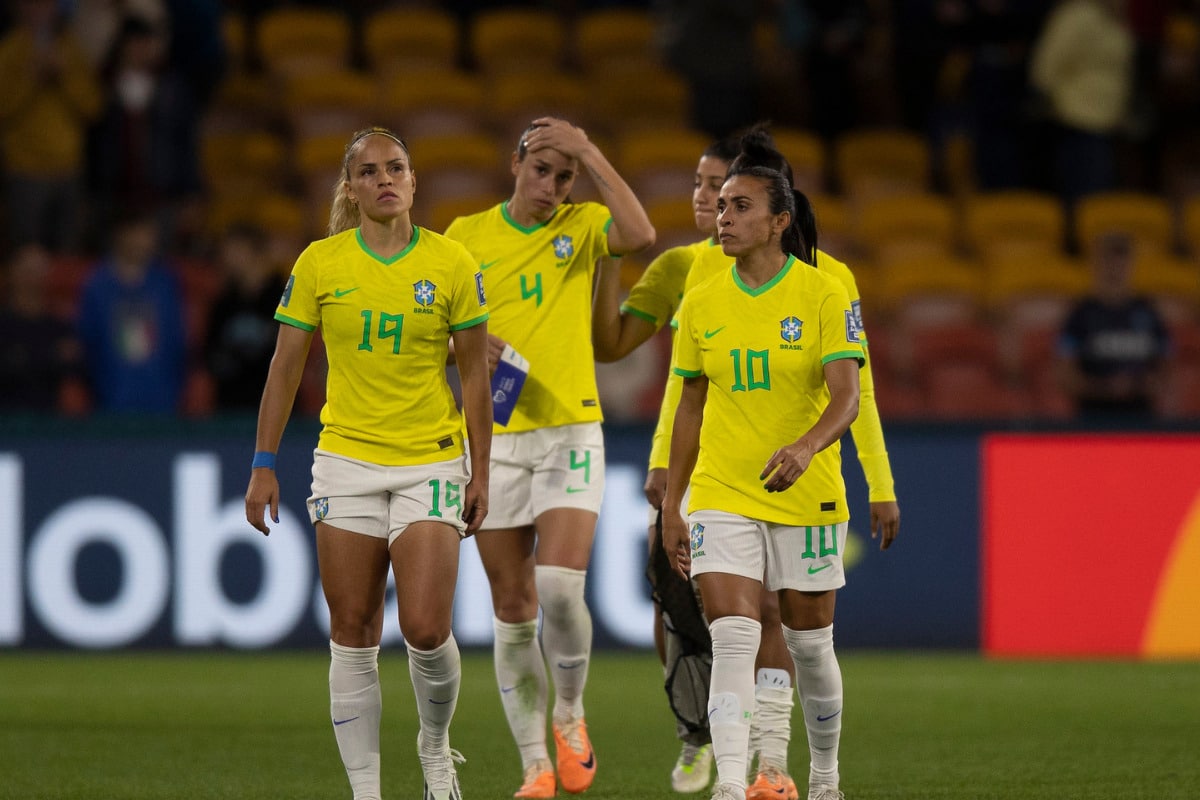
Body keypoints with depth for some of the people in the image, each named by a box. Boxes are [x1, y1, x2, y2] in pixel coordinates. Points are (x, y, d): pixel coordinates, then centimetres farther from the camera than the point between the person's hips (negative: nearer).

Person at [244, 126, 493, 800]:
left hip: (431, 462, -1)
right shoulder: (320, 263, 0)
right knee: (353, 636, 0)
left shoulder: (452, 264, -2)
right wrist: (264, 465, 3)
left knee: (427, 630, -11)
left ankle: (436, 745, 18)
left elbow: (475, 374, 4)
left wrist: (481, 472, 2)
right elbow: (286, 366, 5)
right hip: (347, 460, 1)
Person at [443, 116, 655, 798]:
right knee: (514, 609, 2)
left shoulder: (583, 226, 2)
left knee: (561, 589, -19)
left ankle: (570, 714, 7)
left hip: (572, 431, -2)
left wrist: (590, 153, -17)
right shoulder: (467, 236, 5)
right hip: (495, 438, 2)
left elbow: (640, 234, -20)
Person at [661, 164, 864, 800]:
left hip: (807, 495, -2)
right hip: (721, 497, 2)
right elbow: (690, 408, 12)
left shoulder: (824, 296, -7)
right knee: (732, 641, -14)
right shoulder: (700, 305, 4)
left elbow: (846, 396, -15)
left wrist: (806, 447, -35)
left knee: (809, 645, 9)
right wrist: (670, 506, 11)